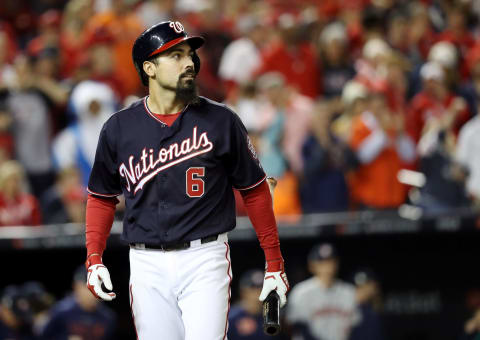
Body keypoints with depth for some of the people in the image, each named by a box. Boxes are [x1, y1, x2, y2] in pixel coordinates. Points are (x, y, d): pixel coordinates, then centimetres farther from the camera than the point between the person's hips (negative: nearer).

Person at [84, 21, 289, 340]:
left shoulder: (220, 121, 0)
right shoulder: (119, 129, 4)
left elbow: (255, 190, 5)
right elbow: (102, 197, 15)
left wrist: (274, 263, 3)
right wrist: (94, 259, 3)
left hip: (205, 257, -2)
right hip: (147, 263, 2)